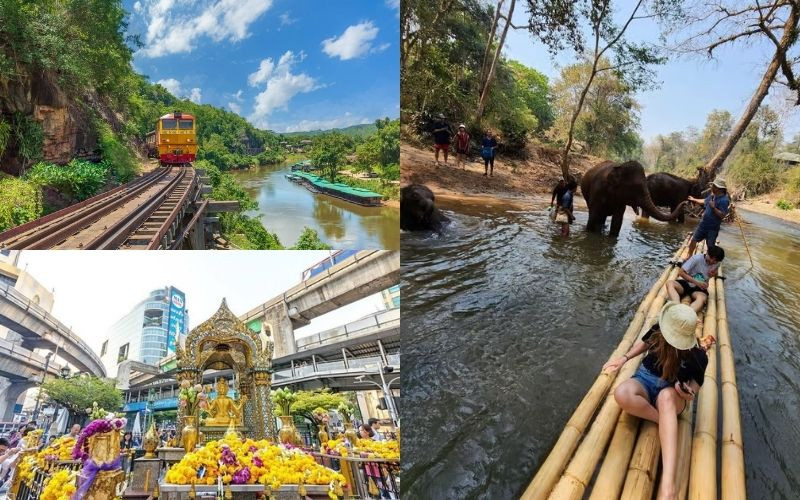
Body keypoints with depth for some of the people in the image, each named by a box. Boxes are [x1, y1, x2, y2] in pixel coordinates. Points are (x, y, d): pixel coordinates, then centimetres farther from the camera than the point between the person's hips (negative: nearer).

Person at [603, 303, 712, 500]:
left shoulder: (698, 355, -14)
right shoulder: (658, 331, -5)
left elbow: (696, 383, -1)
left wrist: (689, 391, -25)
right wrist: (624, 358, 6)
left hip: (673, 393, -3)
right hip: (645, 379, 3)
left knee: (665, 396, -48)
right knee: (622, 394, -39)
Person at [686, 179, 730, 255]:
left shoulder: (724, 200, -21)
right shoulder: (712, 196, 3)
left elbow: (722, 215, -26)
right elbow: (705, 201, 24)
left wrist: (713, 208, -34)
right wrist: (694, 200, 33)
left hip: (713, 227, -7)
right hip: (703, 224, 7)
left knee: (710, 246, 3)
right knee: (694, 240, 12)